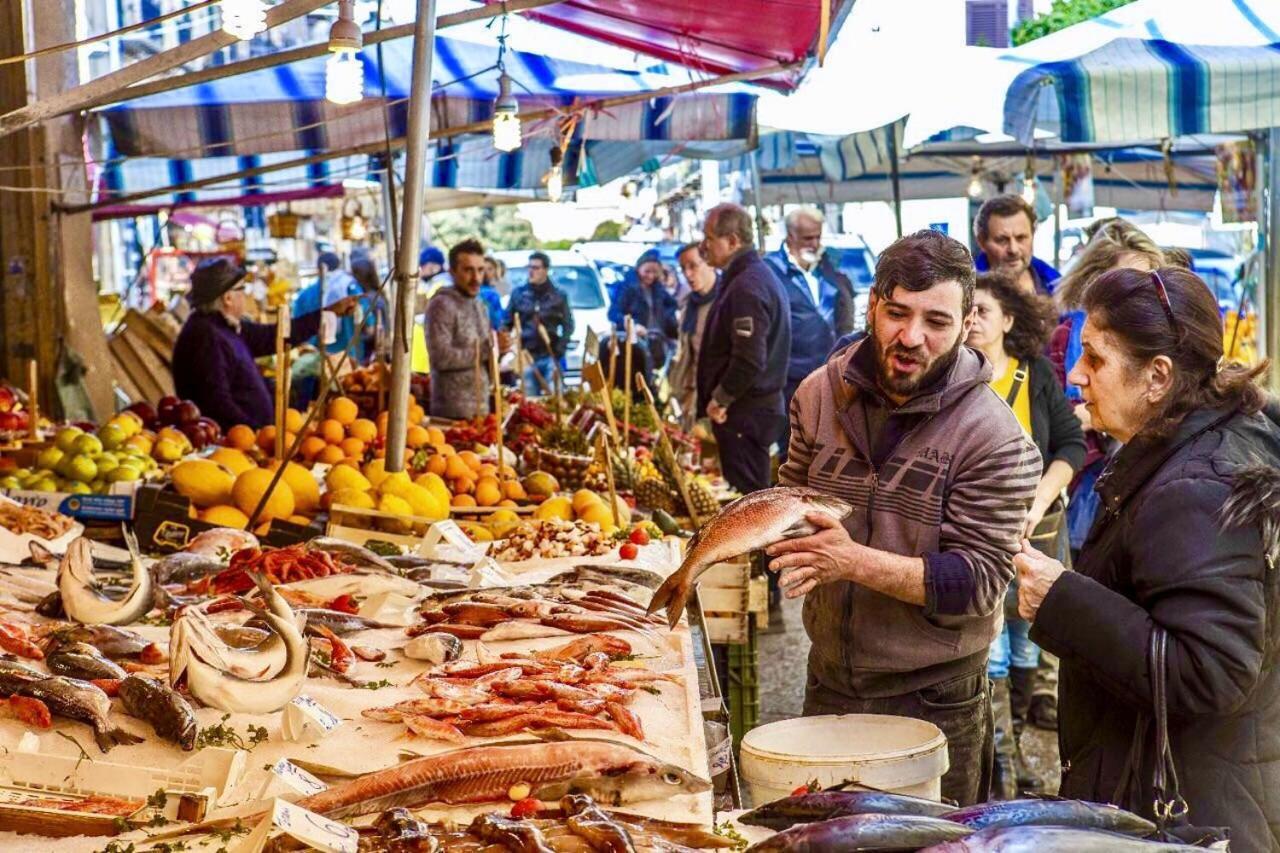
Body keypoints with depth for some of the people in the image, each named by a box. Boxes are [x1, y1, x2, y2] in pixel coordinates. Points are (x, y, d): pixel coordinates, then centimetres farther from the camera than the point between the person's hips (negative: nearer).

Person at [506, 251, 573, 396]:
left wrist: (560, 350, -5)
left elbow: (568, 325, 7)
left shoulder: (558, 295, 5)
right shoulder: (518, 293, 7)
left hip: (550, 357, -1)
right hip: (527, 357, 1)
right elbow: (507, 323, 7)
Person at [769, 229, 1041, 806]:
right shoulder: (821, 394, -2)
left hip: (934, 700, -4)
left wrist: (857, 561, -30)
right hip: (829, 683, 5)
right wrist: (789, 531, -9)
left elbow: (977, 583, -19)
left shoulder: (994, 439, -18)